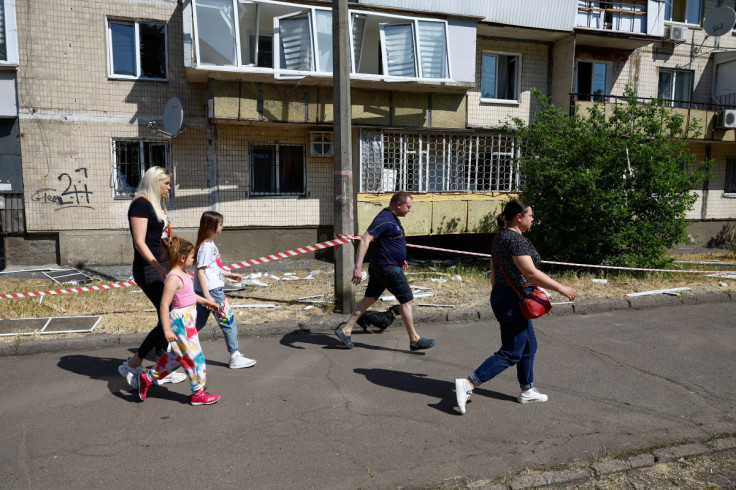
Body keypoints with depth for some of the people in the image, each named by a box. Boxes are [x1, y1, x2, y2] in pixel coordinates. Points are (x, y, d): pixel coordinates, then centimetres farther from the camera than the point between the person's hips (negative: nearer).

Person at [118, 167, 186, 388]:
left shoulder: (157, 205, 17)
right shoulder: (141, 203, -11)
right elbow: (139, 242, -20)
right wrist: (159, 267, -27)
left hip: (161, 269, 10)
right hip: (148, 270, -10)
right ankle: (132, 366, 0)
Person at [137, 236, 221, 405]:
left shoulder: (182, 274, 9)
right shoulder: (174, 278, -21)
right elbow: (164, 305, -24)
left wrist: (206, 301, 28)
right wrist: (167, 330, -25)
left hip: (188, 319, 10)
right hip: (180, 321, -10)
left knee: (176, 356, 21)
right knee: (194, 356, 1)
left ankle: (148, 378, 34)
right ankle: (198, 393, 13)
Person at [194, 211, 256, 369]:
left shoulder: (209, 244, 13)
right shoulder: (206, 246, -16)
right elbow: (200, 271, -20)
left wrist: (230, 274, 26)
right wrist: (207, 296, -23)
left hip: (207, 290, 10)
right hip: (212, 290, -10)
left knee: (198, 322, 17)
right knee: (228, 323, -1)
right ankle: (235, 357, 7)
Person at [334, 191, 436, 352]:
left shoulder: (392, 218, 13)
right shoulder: (384, 219, -20)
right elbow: (365, 240, -28)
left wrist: (400, 259, 25)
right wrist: (358, 267, -34)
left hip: (379, 266, 10)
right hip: (387, 268, -10)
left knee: (369, 299, 12)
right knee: (406, 300, -1)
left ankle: (345, 330, 15)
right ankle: (415, 340, 10)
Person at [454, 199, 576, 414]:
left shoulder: (501, 236, 10)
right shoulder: (516, 239, -20)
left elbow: (494, 270, 15)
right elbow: (531, 273, -26)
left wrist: (496, 296, 21)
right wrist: (560, 288, -19)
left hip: (501, 296, 10)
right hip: (513, 301, -10)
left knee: (529, 345, 20)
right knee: (511, 353, -3)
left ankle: (527, 391, 32)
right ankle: (467, 384, -5)